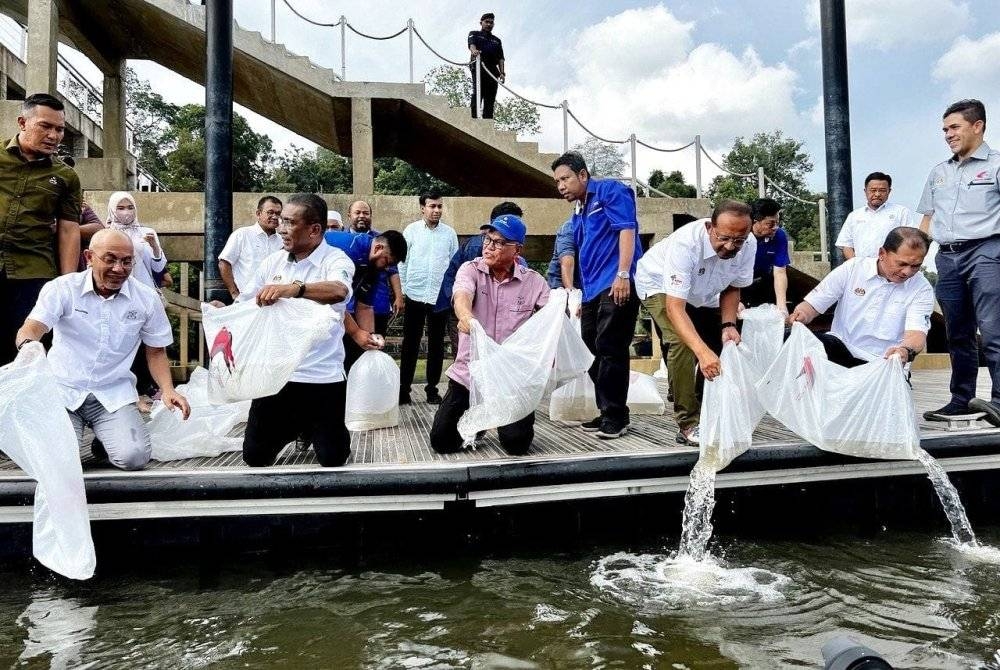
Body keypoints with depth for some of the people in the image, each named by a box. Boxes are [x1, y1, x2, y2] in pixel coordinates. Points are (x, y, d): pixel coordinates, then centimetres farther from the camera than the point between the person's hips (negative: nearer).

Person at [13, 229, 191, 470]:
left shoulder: (147, 299, 0)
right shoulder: (61, 288, -6)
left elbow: (156, 351, 8)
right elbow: (31, 329, -17)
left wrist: (167, 389, -9)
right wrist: (28, 346, -43)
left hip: (114, 394, 1)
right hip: (63, 390, -1)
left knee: (134, 457, -21)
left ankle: (106, 441, 17)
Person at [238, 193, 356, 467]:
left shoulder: (335, 260, -10)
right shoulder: (272, 262, 6)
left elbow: (338, 291, -33)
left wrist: (294, 288, -49)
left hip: (322, 377, -4)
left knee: (332, 458, 5)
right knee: (255, 456, 10)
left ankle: (310, 430, 38)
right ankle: (293, 429, 39)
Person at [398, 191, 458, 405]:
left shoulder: (449, 233, 4)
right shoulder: (411, 231, 0)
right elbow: (402, 262, 3)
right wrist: (401, 291, -1)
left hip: (441, 297, 1)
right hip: (415, 296, -1)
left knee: (436, 345, 8)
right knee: (410, 344, 4)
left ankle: (432, 388, 18)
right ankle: (404, 389, 11)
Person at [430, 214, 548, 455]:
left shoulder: (533, 281, -1)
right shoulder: (470, 270, -4)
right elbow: (462, 295, -25)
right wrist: (465, 315, -50)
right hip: (469, 372, 1)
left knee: (517, 443, -8)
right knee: (442, 441, -1)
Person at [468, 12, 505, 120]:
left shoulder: (497, 40, 30)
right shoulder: (474, 34, 19)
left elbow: (500, 58, 19)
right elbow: (471, 44, -4)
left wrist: (502, 72, 2)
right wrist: (474, 50, -29)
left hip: (492, 70, 4)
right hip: (478, 67, -4)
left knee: (490, 97, -5)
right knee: (478, 92, -17)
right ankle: (474, 117, -23)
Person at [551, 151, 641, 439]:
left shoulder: (609, 191, -1)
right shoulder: (578, 214, 23)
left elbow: (626, 229, -13)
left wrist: (623, 275, -23)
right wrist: (580, 295, 25)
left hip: (616, 285, -9)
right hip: (592, 291, 9)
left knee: (610, 350, -10)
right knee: (595, 351, 9)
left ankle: (616, 416, -3)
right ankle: (606, 412, 18)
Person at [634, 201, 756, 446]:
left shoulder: (749, 244, -25)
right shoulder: (685, 243, -42)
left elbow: (732, 288, -8)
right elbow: (675, 307, -46)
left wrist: (728, 325, -26)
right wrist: (702, 352, -58)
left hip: (702, 293, 6)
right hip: (660, 285, -6)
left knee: (724, 345, 1)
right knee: (682, 341, -28)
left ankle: (707, 414, 22)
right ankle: (689, 425, -20)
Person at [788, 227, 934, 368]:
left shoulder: (922, 288, -4)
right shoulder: (852, 268, -2)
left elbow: (917, 333, -18)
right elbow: (813, 305, 0)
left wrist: (906, 351, -43)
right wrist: (800, 316, -25)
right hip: (841, 346, 0)